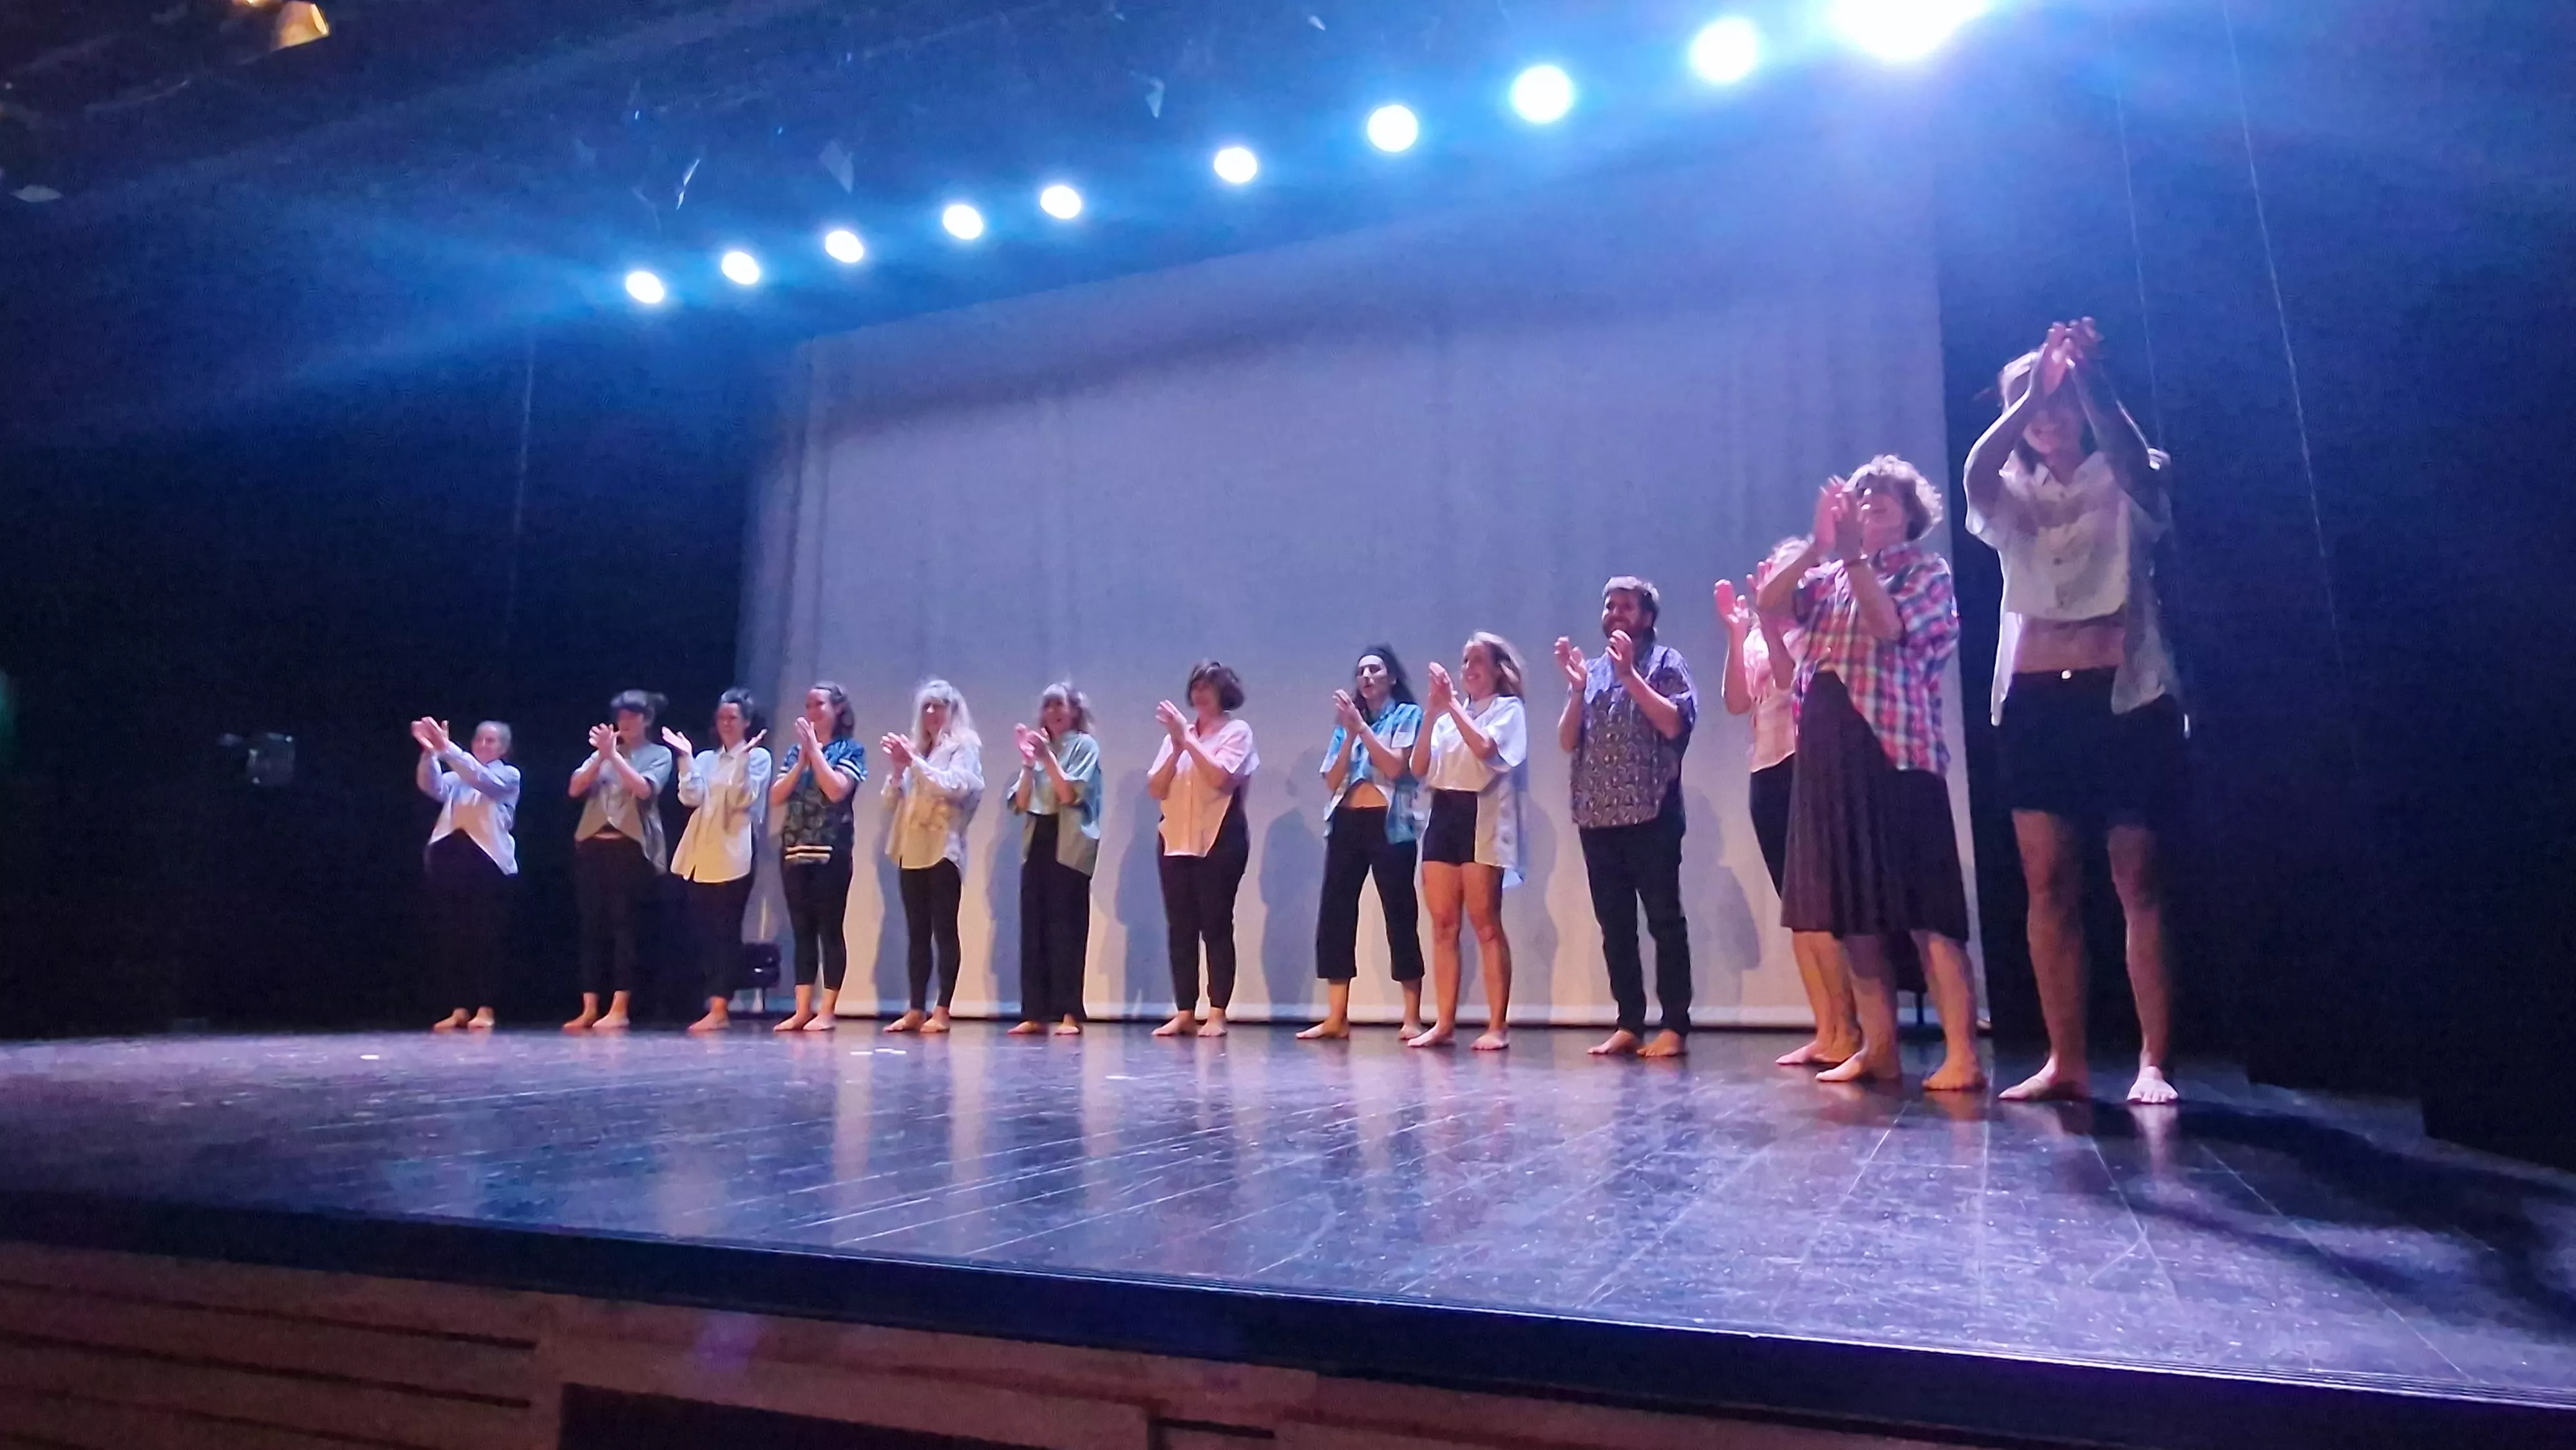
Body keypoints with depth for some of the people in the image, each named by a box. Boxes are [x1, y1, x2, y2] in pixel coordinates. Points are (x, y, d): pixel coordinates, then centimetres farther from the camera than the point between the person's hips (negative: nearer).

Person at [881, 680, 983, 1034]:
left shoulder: (964, 745, 2)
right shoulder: (917, 747, 19)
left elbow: (954, 787, -15)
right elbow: (892, 799, 15)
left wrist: (914, 762, -16)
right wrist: (897, 766, -2)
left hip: (944, 849, -6)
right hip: (912, 850, 6)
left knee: (944, 930, -7)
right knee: (917, 932, 5)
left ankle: (942, 1011, -8)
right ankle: (916, 1010, 6)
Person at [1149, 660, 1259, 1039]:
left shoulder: (1238, 731, 1)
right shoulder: (1178, 733, 14)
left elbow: (1220, 777, -16)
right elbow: (1155, 789, 6)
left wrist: (1188, 738, -13)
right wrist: (1176, 747, -7)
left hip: (1220, 840, -5)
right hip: (1177, 840, 5)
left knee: (1216, 925, -4)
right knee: (1180, 927, 3)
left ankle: (1217, 1014, -1)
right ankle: (1184, 1012, 8)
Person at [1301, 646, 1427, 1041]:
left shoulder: (1408, 715, 4)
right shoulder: (1347, 721, 17)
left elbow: (1396, 767, -11)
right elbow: (1332, 781, 7)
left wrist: (1362, 726, -10)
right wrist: (1349, 733, -4)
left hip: (1388, 825, -5)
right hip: (1346, 824, 5)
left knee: (1399, 915, -4)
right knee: (1334, 915, 0)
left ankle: (1413, 1017, 0)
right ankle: (1336, 1017, 4)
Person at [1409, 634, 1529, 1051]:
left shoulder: (1509, 709, 3)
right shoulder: (1451, 713, 18)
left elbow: (1484, 748, -18)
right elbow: (1419, 767, 7)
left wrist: (1452, 706, -12)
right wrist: (1433, 711, -1)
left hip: (1482, 819, -6)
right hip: (1442, 816, 6)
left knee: (1486, 925, -6)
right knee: (1443, 925, 3)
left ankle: (1498, 1026, -3)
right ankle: (1443, 1023, 7)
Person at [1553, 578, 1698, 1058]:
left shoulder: (1665, 662, 3)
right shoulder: (1592, 671, 16)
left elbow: (1673, 725, -13)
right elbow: (1567, 740, 9)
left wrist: (1629, 672, -14)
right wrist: (1577, 688, -5)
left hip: (1650, 815, -5)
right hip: (1596, 818, 5)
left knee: (1664, 921, -3)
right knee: (1615, 927, 7)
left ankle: (1674, 1026, 1)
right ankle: (1629, 1024, 13)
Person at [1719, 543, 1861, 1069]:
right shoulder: (1760, 635, 18)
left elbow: (1796, 684, -17)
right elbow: (1737, 702, 5)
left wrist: (1768, 624, -19)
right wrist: (1736, 633, 0)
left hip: (1806, 768, -7)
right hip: (1767, 773, 7)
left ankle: (1847, 1030, -6)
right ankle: (1825, 1031, 10)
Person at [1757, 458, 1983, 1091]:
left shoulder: (1926, 569, 5)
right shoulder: (1829, 576, 19)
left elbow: (1887, 626, -13)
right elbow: (1768, 601, 3)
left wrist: (1854, 553, -11)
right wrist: (1818, 544, -6)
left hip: (1894, 747, -6)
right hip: (1828, 750, 6)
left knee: (1923, 904, -11)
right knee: (1848, 905, 5)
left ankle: (1962, 1054, -10)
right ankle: (1878, 1047, 11)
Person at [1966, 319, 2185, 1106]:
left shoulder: (2123, 489, 8)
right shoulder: (2012, 495, 13)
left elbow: (2135, 460, -17)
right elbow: (1975, 472, -11)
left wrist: (2089, 381, -27)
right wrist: (2033, 390, -21)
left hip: (2126, 695, -2)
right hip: (2037, 701, 2)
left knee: (2139, 883, -3)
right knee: (2049, 886, -1)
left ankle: (2152, 1062, 0)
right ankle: (2065, 1060, 5)